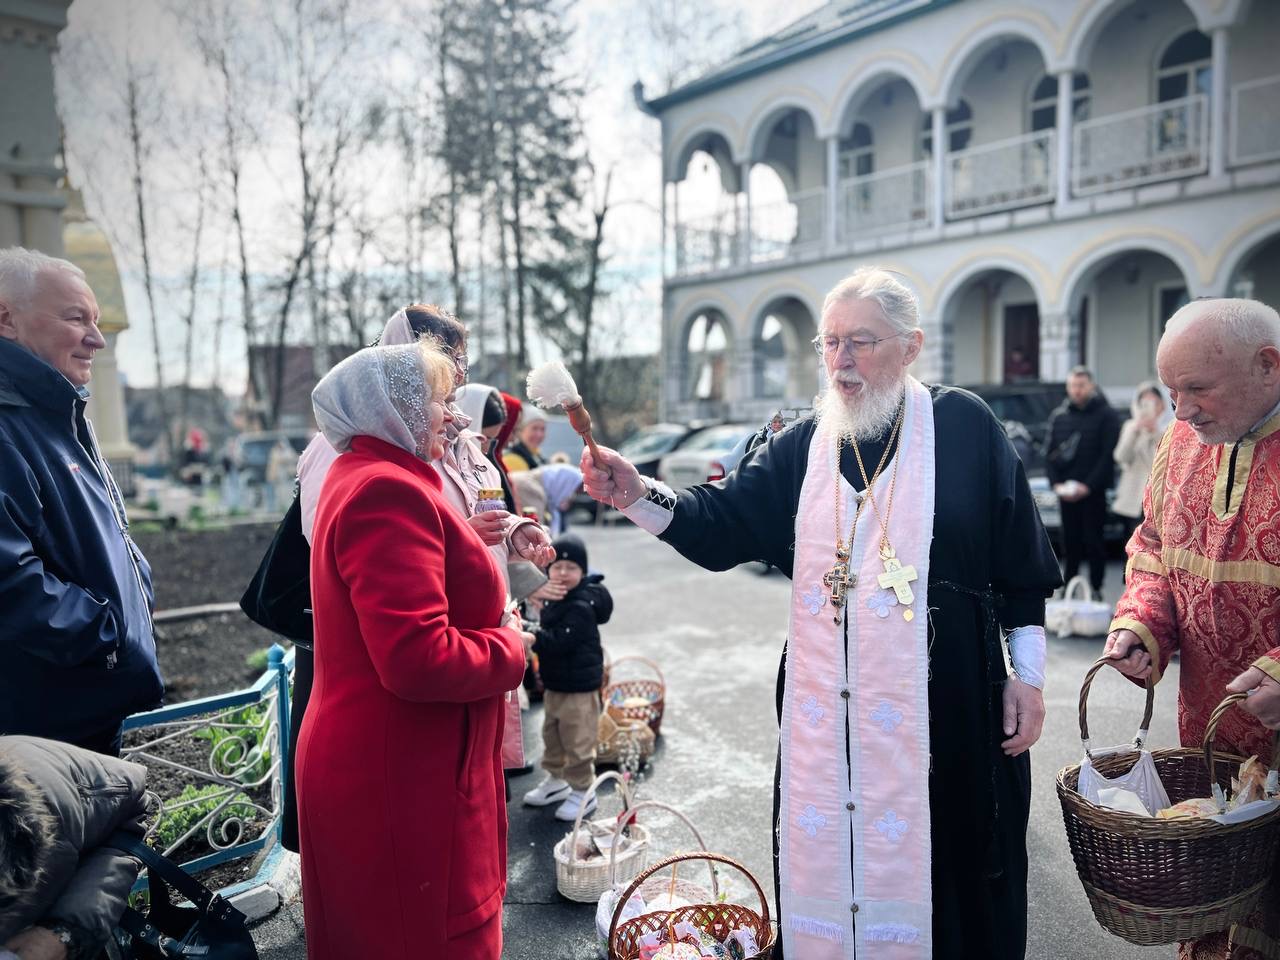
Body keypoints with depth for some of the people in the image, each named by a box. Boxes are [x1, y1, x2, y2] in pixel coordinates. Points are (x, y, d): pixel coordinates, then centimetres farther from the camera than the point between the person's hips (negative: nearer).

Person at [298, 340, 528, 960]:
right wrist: (509, 650, -12)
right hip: (402, 782, -10)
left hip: (379, 769, 11)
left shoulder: (360, 478, 13)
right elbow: (420, 659, -30)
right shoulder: (388, 490, -21)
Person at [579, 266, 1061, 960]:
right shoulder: (803, 445, 5)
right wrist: (638, 495, -20)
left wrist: (1028, 674, 1)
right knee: (823, 852, 12)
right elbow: (721, 523, -4)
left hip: (945, 700, -2)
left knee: (942, 862, 9)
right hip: (824, 703, 3)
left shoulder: (963, 426, -3)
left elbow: (1021, 564, 0)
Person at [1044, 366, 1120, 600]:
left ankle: (1095, 588, 7)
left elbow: (1109, 455, -7)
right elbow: (1049, 453, 11)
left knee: (1093, 541, -1)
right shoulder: (1058, 416, 10)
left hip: (1093, 491, -3)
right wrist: (1057, 483, -2)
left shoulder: (1106, 415, -1)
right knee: (1070, 542, 7)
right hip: (1066, 491, 3)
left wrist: (1088, 485, -13)